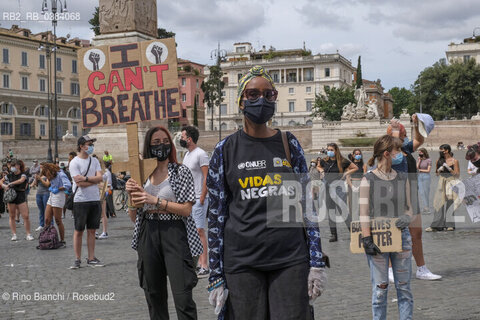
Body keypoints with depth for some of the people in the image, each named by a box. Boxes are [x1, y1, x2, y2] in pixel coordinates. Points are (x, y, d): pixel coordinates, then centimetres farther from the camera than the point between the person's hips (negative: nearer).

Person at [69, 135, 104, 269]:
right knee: (79, 231, 1)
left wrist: (86, 178, -15)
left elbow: (99, 177, -2)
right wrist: (94, 180, -6)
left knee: (92, 230, 8)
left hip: (95, 200, 5)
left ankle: (91, 258, 13)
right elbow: (80, 183, -15)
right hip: (81, 201, -5)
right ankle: (77, 259, 9)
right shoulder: (74, 162, -5)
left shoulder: (95, 161, 12)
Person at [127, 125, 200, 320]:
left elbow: (187, 209, -9)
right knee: (154, 296, 11)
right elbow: (133, 217, 13)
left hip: (175, 234, -4)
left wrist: (156, 201, -16)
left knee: (183, 297, -10)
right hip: (148, 235, 4)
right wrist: (132, 195, -5)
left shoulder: (181, 172, 0)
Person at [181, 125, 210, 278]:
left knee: (200, 230, -10)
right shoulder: (187, 154, 16)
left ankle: (204, 266, -8)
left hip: (198, 199, -9)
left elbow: (207, 178, -16)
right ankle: (199, 263, 17)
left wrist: (201, 198, -18)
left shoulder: (200, 154, -13)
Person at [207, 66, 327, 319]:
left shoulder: (289, 144, 7)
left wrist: (317, 263, 2)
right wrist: (215, 275, 0)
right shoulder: (225, 150, 2)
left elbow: (307, 205, 8)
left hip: (290, 259, 1)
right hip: (242, 261, -1)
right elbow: (216, 214, 3)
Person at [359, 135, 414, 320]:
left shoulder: (402, 178, 10)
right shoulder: (369, 179, -3)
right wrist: (366, 239, -12)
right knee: (380, 288, 1)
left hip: (401, 235, 4)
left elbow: (408, 207, 15)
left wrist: (406, 218, -7)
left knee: (404, 286, 7)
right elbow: (364, 212, -5)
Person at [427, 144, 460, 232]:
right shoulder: (439, 160, 12)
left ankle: (450, 225, 0)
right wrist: (439, 170, -1)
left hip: (450, 182, -3)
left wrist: (449, 168, -14)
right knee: (439, 204, -3)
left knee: (449, 203, -6)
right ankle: (436, 225, -5)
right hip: (441, 183, 3)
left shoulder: (454, 161, 0)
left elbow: (457, 175, -2)